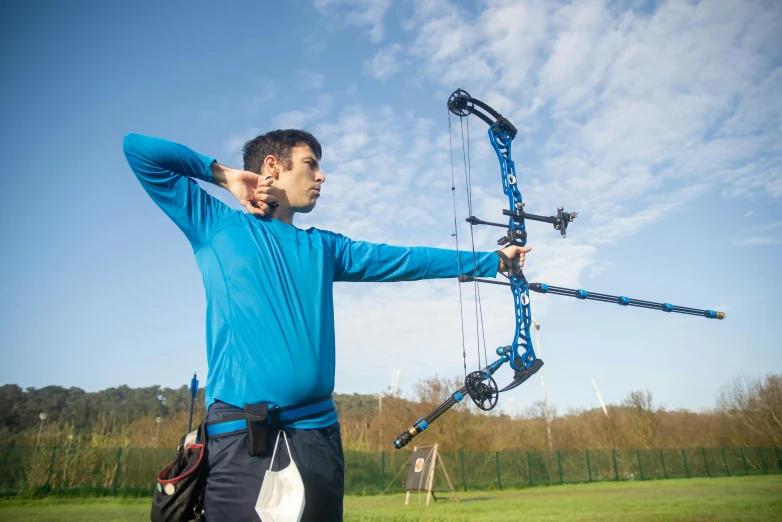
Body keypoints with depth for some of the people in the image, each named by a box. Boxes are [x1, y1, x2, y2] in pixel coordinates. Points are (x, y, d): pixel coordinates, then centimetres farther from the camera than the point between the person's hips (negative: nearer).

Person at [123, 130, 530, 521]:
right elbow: (139, 149, 6)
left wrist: (493, 260, 19)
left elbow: (406, 259, 17)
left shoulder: (323, 247, 17)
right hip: (236, 433, -4)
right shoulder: (216, 225, 6)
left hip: (315, 431, 4)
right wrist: (224, 175, 6)